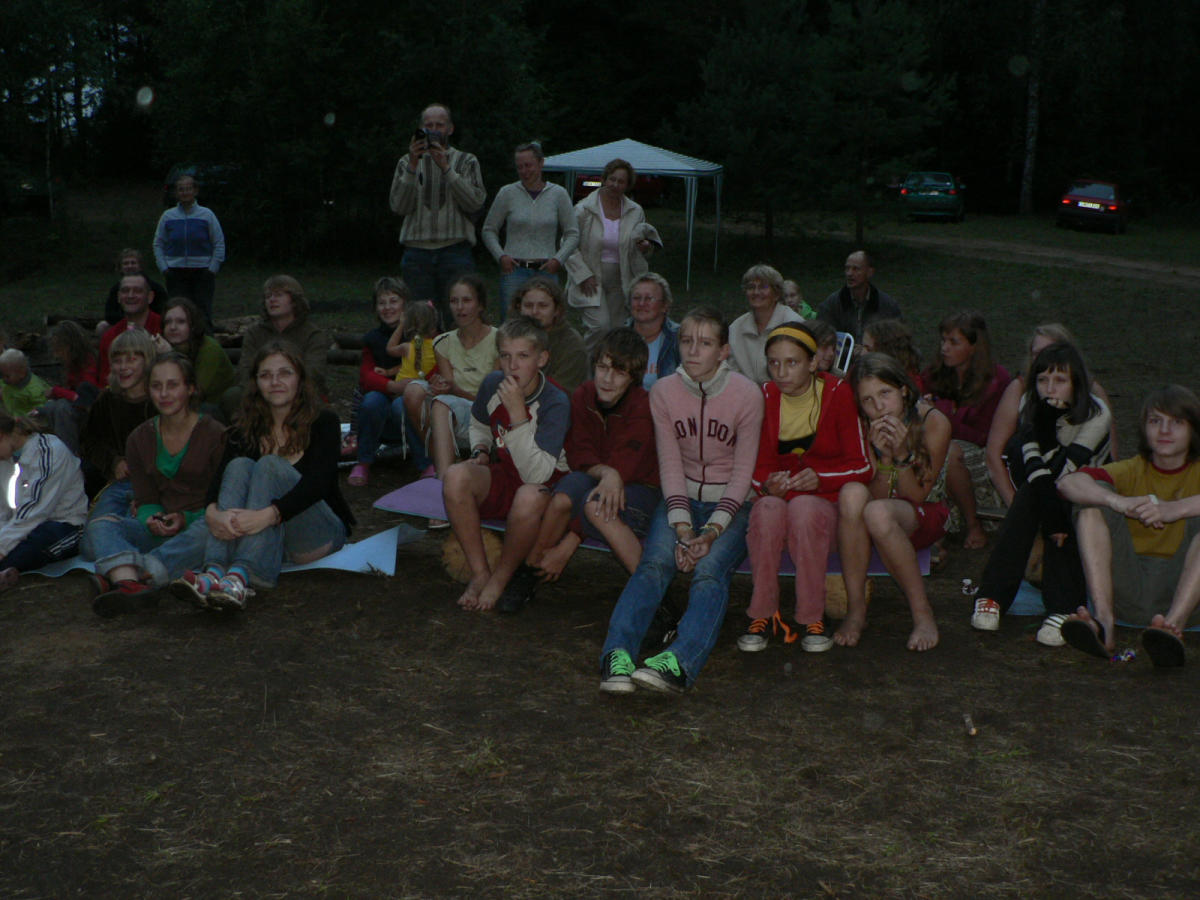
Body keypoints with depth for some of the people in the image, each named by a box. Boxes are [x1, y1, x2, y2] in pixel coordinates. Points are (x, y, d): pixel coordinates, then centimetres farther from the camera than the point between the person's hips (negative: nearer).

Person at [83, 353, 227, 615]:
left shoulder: (215, 434, -2)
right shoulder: (139, 439, 11)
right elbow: (145, 500, 11)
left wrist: (186, 519, -18)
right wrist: (152, 519, -13)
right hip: (161, 531, 4)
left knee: (208, 531, -40)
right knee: (100, 523, -22)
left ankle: (115, 577, -52)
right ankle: (130, 585, -55)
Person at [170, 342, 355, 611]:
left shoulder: (323, 422, -5)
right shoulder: (246, 428, 5)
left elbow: (318, 482, -21)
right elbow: (220, 478, -10)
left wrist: (268, 515, -38)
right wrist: (212, 513, -34)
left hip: (317, 537, -3)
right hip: (265, 538, 3)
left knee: (270, 466, -26)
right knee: (240, 466, -21)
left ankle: (241, 577, -47)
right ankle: (214, 572, -44)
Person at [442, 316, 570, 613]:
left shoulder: (555, 403, -21)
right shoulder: (493, 384, -5)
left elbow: (536, 474, -30)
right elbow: (479, 425, 21)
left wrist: (518, 414, -34)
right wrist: (480, 451, -2)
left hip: (546, 480, -5)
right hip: (502, 476, 5)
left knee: (529, 497, -41)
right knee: (456, 476, -27)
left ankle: (502, 577, -13)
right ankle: (480, 574, -15)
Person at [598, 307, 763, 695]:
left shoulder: (747, 395, -10)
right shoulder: (664, 392, -2)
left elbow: (743, 472, -9)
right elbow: (670, 465, -5)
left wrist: (712, 530, -21)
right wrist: (682, 528, -18)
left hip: (731, 503, -2)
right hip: (681, 499, 2)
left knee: (709, 569, -29)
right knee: (654, 562, -25)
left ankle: (679, 662, -49)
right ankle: (617, 656, -41)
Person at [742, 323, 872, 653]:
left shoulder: (838, 393, -7)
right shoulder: (764, 398, 1)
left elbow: (862, 467, -5)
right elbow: (757, 466, 6)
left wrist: (820, 477, -24)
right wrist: (768, 484, -19)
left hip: (825, 502, -2)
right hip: (777, 498, 2)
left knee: (804, 508, -37)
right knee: (768, 509, -34)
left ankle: (812, 619, -25)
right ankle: (762, 615, -25)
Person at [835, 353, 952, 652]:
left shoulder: (934, 422, -16)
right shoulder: (864, 428, -10)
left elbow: (917, 496, -13)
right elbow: (876, 494, -11)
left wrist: (902, 454, -28)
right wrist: (885, 458, -28)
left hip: (924, 517, -2)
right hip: (883, 508, 3)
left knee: (878, 513, -37)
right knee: (852, 493, -34)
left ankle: (922, 613, -24)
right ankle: (855, 610, -25)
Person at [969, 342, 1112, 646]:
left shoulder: (1097, 414, -19)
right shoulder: (1029, 405, -9)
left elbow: (1059, 472, -28)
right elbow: (1034, 467, -23)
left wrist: (1048, 420, -35)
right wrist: (1050, 512, -38)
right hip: (1042, 496, 2)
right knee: (1035, 489, -32)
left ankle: (1063, 610, -45)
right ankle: (991, 597, -38)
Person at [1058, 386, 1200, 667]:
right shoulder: (1132, 471, 8)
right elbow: (1069, 483, -12)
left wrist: (1174, 509, -34)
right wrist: (1119, 502, -29)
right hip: (1128, 592, 2)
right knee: (1095, 501, -12)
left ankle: (1174, 625, -41)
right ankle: (1104, 621, -30)